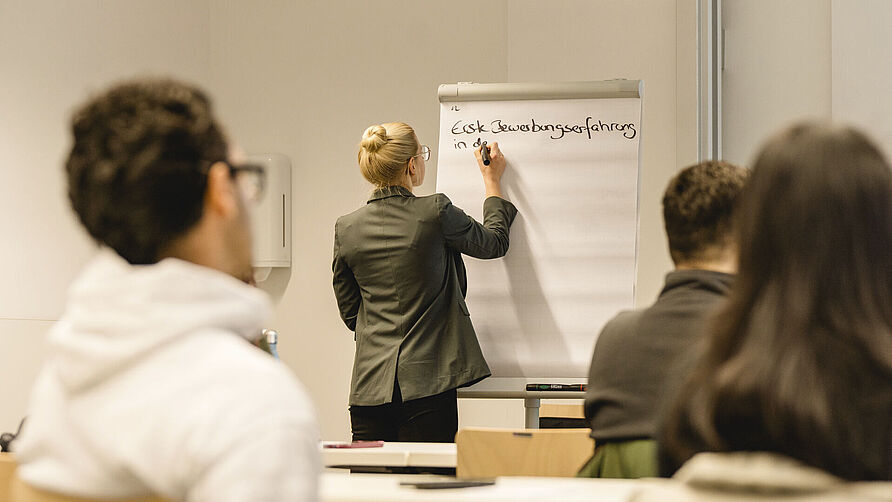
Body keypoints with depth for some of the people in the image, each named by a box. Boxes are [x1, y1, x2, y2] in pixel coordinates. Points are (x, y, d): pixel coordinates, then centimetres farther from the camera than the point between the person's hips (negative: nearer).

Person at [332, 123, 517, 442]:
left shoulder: (346, 228, 3)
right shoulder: (435, 212, -9)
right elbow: (495, 242, 10)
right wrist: (492, 182, 24)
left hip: (370, 383, 4)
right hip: (428, 378, -4)